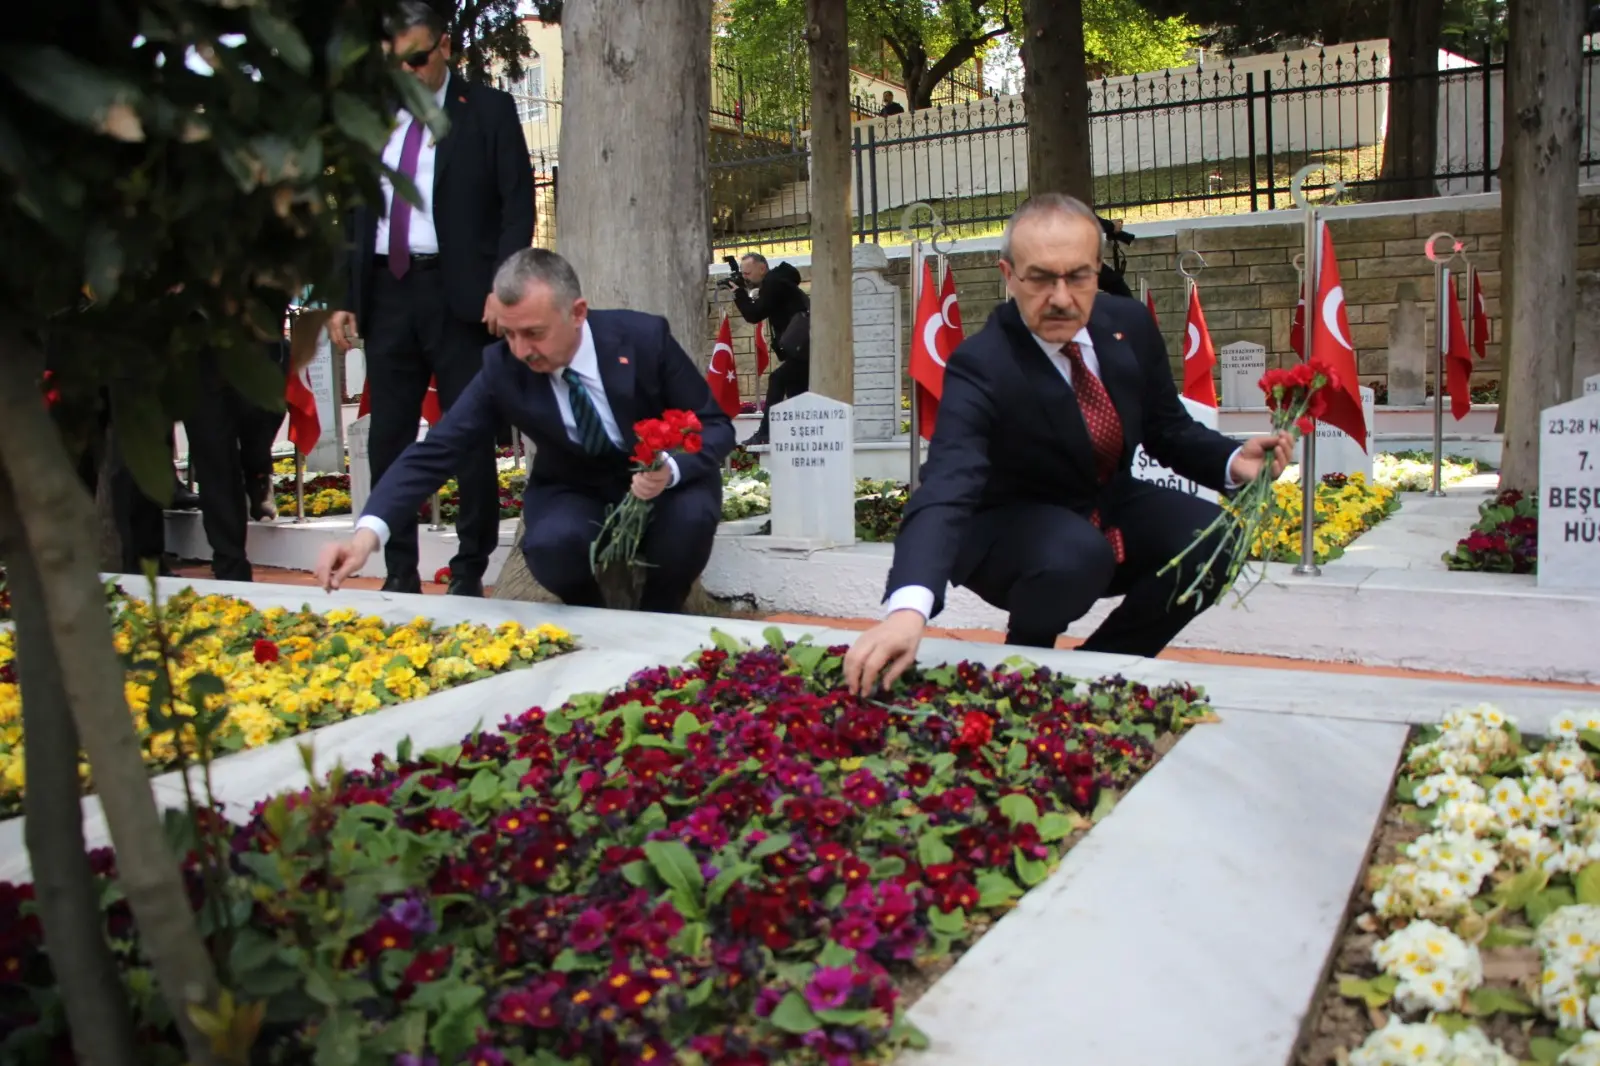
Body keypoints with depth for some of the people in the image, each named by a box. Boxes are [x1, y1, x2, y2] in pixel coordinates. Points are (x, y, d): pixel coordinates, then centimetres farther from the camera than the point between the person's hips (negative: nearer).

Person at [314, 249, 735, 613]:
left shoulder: (645, 337, -21)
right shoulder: (503, 368, -18)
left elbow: (715, 425, -14)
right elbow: (437, 448, -19)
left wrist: (671, 469, -36)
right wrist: (368, 532, -34)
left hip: (662, 480, 0)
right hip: (575, 491, 1)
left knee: (690, 516, -34)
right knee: (550, 545, -33)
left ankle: (658, 618, -2)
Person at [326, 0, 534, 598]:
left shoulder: (488, 111, 4)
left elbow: (518, 205, -3)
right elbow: (354, 214, 17)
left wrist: (501, 287, -14)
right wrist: (343, 297, 8)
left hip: (459, 295, -4)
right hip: (385, 294, 5)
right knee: (389, 438, 5)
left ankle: (470, 571, 6)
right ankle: (400, 572, 13)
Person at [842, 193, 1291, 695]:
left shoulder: (1130, 324, -10)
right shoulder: (980, 365, -29)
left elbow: (1169, 430, 5)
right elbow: (947, 487, -45)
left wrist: (1233, 460, -18)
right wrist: (908, 608, -62)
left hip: (1110, 506, 6)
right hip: (1013, 526, -5)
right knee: (1078, 554, -37)